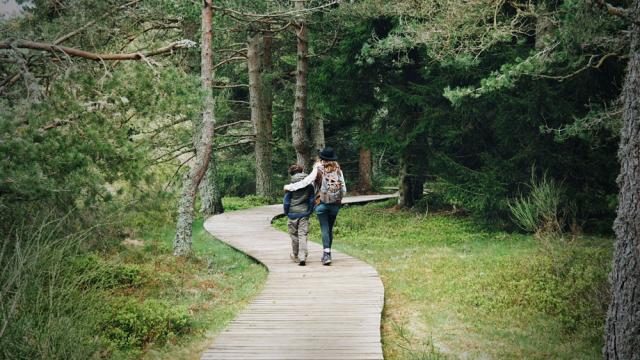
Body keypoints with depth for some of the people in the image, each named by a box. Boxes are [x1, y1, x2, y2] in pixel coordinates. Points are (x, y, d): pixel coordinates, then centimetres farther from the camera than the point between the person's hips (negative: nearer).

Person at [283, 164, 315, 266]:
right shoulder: (310, 185, 2)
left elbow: (286, 201, -1)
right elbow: (312, 200, 6)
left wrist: (286, 213, 13)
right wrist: (309, 211, 16)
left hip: (293, 214, -1)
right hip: (304, 214, 2)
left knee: (294, 235, 12)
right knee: (303, 235, 0)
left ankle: (295, 256, 25)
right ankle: (302, 257, -11)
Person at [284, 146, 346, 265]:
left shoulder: (318, 170, -8)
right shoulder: (338, 170, 2)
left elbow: (305, 182, -12)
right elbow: (343, 189, 5)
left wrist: (289, 187, -3)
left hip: (321, 203, -3)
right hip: (335, 204, 3)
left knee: (325, 229, -3)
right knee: (330, 229, 13)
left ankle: (326, 254, -14)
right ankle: (327, 254, 19)